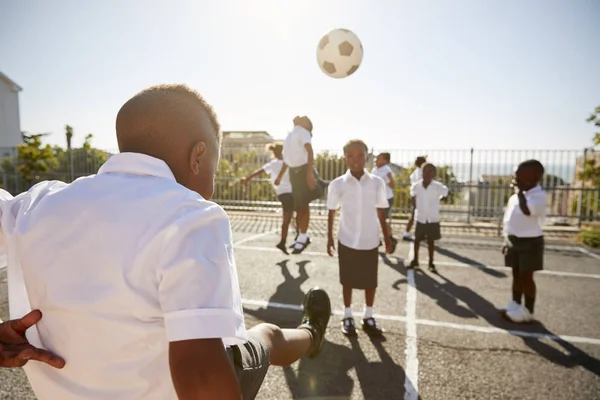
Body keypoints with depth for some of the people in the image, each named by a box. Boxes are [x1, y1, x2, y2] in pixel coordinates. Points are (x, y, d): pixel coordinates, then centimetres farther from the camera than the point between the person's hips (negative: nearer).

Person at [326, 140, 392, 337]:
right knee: (348, 280, 11)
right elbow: (332, 212, 2)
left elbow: (381, 212, 6)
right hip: (347, 240, -1)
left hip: (370, 240, 2)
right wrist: (330, 238, 2)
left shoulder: (377, 183, -3)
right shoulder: (337, 184, -6)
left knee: (371, 281, 11)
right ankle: (347, 316, 27)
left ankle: (368, 317, 30)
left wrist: (387, 237, 8)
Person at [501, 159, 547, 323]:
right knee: (516, 275, 15)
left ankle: (528, 311, 14)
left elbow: (527, 210, -35)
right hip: (514, 240, 8)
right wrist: (507, 241, 16)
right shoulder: (516, 196, 10)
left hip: (529, 242, -7)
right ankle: (515, 305, 27)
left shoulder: (538, 195, -15)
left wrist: (520, 191, -20)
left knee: (526, 276, 1)